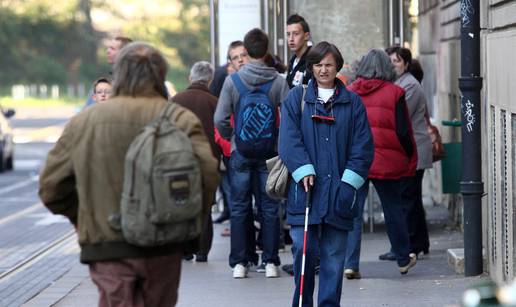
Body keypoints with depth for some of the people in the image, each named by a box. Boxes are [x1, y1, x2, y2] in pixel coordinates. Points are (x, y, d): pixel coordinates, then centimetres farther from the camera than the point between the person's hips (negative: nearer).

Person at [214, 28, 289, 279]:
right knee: (269, 207, 6)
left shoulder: (232, 81, -5)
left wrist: (232, 137, 11)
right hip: (270, 152, 0)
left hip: (241, 152, 0)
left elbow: (220, 119, -7)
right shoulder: (278, 81, -5)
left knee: (239, 208, 7)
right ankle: (270, 262, 7)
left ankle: (239, 263, 7)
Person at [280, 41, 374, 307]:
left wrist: (350, 182, -6)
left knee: (334, 254, 3)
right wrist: (304, 171, -14)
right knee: (304, 249, -7)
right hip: (306, 188, -1)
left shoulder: (352, 103, 10)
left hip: (338, 191, 1)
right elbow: (289, 139, -2)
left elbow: (363, 146, 5)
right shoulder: (296, 98, 7)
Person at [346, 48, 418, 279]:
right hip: (387, 162, -1)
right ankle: (403, 260, 27)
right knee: (394, 210, 14)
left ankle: (350, 264, -7)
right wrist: (410, 158, 7)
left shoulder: (349, 93, 3)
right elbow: (403, 132, -5)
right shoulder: (394, 93, -4)